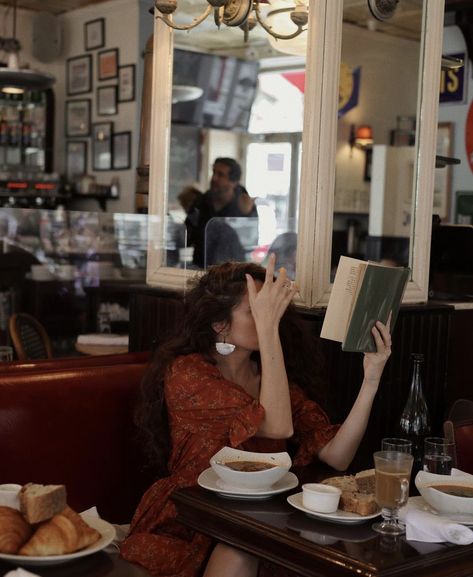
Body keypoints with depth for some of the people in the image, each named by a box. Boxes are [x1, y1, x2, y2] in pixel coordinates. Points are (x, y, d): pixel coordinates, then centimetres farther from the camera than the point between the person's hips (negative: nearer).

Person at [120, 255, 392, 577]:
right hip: (188, 529, -5)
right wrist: (267, 326, -28)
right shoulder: (186, 372, -13)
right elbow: (279, 427, -27)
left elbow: (336, 456, -7)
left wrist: (371, 379, -16)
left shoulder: (274, 376, 6)